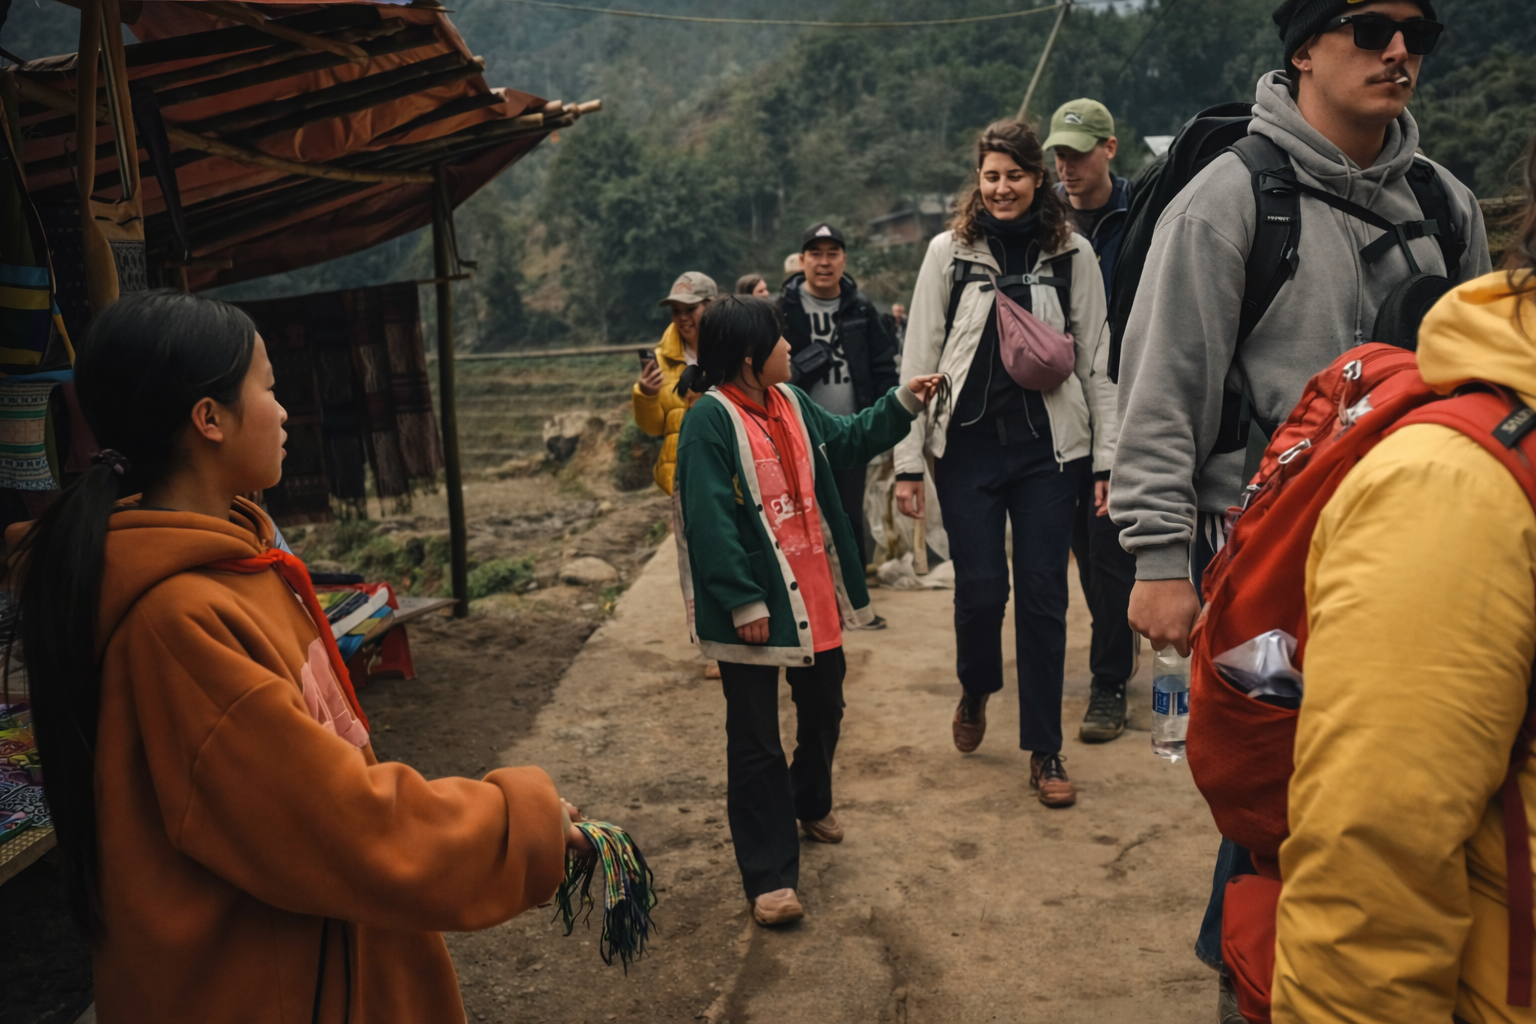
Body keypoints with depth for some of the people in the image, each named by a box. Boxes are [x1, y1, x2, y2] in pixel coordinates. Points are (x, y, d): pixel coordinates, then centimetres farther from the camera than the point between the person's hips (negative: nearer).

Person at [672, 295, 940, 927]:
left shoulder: (791, 402, 8)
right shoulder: (710, 421, -18)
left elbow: (846, 442, 25)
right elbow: (710, 521, -22)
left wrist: (902, 404, 18)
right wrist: (743, 602, -23)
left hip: (815, 595, 8)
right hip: (756, 610, -8)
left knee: (823, 707, 24)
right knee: (755, 742, 1)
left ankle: (811, 803, 51)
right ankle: (769, 876, 11)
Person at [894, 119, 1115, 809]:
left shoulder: (1073, 253, 5)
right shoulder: (949, 251, 4)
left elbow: (1096, 359, 7)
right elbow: (919, 358, 2)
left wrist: (1108, 459, 2)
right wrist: (908, 461, -2)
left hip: (1047, 445, 1)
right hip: (967, 444, 0)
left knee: (1043, 596, 2)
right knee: (980, 589, -3)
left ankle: (1045, 752, 16)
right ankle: (975, 691, 32)